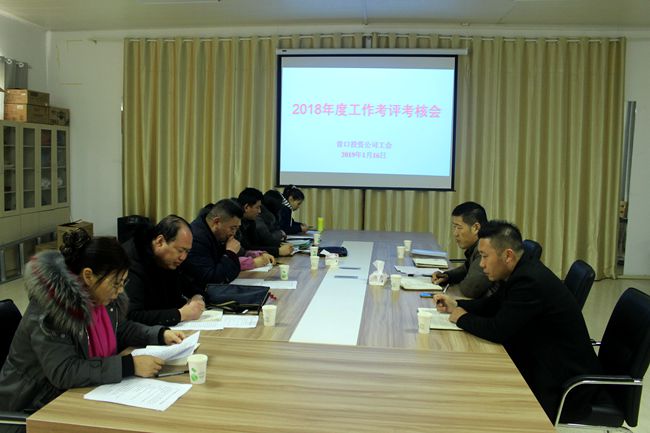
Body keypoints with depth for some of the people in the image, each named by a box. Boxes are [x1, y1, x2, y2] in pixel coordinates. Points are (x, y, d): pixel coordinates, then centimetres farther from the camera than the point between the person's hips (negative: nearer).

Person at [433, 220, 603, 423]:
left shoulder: (530, 281, -27)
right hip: (543, 360, 8)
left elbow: (498, 330, -27)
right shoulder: (522, 270, 1)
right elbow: (494, 304, 16)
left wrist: (462, 318, -10)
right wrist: (456, 305, 3)